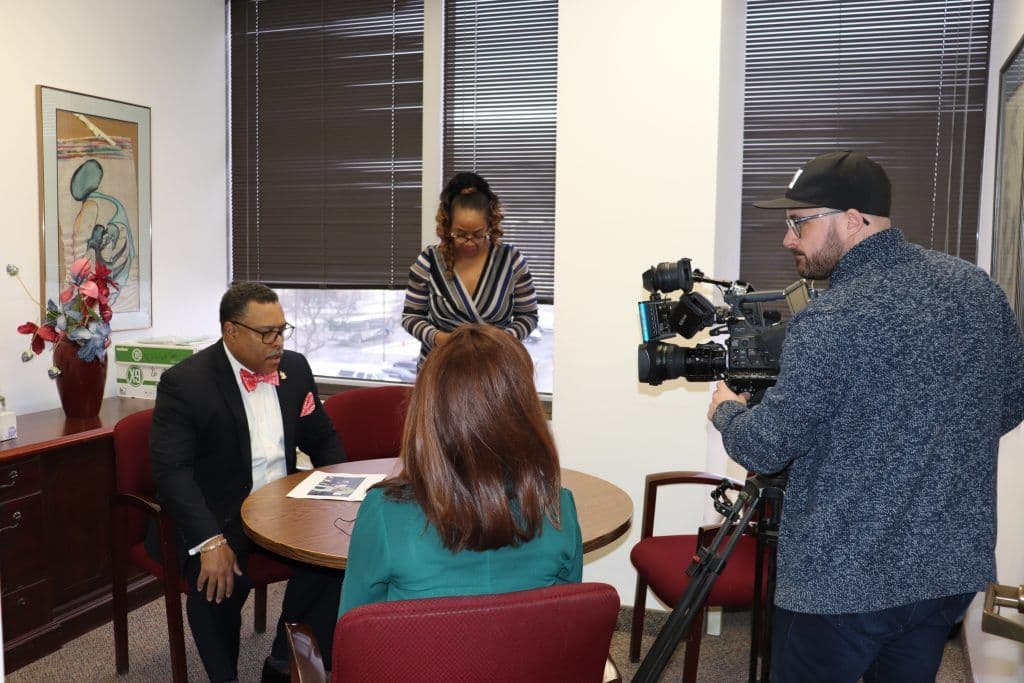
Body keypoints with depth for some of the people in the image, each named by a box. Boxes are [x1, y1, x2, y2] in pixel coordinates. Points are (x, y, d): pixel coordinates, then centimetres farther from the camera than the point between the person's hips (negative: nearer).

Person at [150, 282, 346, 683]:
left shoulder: (294, 368, 4)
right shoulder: (185, 383, -13)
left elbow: (322, 439, 15)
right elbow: (172, 471, -21)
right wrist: (209, 541, -34)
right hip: (215, 515, -4)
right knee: (217, 580, -33)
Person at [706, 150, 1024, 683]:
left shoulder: (831, 322, -21)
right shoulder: (976, 286, 1)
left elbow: (764, 448, -16)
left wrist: (726, 409, 4)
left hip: (843, 582, -7)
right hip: (955, 568, 7)